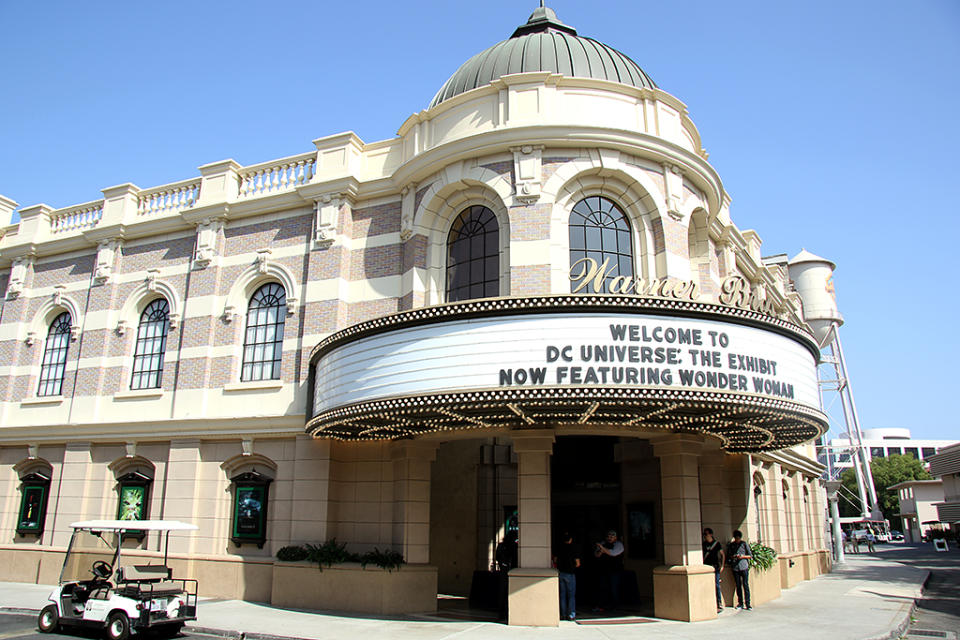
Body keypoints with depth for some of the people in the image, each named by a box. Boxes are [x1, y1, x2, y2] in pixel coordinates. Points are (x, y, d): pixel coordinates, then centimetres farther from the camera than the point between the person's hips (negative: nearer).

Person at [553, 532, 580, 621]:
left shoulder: (559, 548, 2)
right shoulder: (573, 548, -8)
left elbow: (555, 560, 8)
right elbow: (578, 564, -6)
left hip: (560, 573, 4)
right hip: (570, 574, -4)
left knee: (562, 595, 11)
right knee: (571, 595, 4)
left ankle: (563, 615, 12)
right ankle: (571, 615, 0)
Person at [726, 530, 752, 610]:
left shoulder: (744, 544, 4)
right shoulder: (731, 545, 9)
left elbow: (750, 555, 7)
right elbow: (728, 556, 14)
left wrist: (742, 556, -10)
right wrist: (733, 557, -7)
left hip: (744, 567, -2)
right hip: (735, 567, 2)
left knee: (745, 585, -6)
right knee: (738, 586, 4)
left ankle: (747, 604, -1)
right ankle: (740, 603, 12)